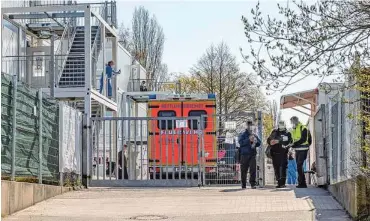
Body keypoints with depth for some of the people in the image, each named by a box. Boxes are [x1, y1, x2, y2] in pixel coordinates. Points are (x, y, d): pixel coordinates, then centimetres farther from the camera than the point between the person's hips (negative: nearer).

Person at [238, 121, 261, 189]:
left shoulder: (255, 135, 17)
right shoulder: (243, 135, 4)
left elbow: (259, 143, 15)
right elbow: (241, 142, -10)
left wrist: (256, 141, -7)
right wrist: (249, 140, -16)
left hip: (252, 154, 3)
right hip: (244, 154, -3)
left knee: (253, 169, -10)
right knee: (244, 170, 1)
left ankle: (252, 183, -9)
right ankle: (243, 185, 9)